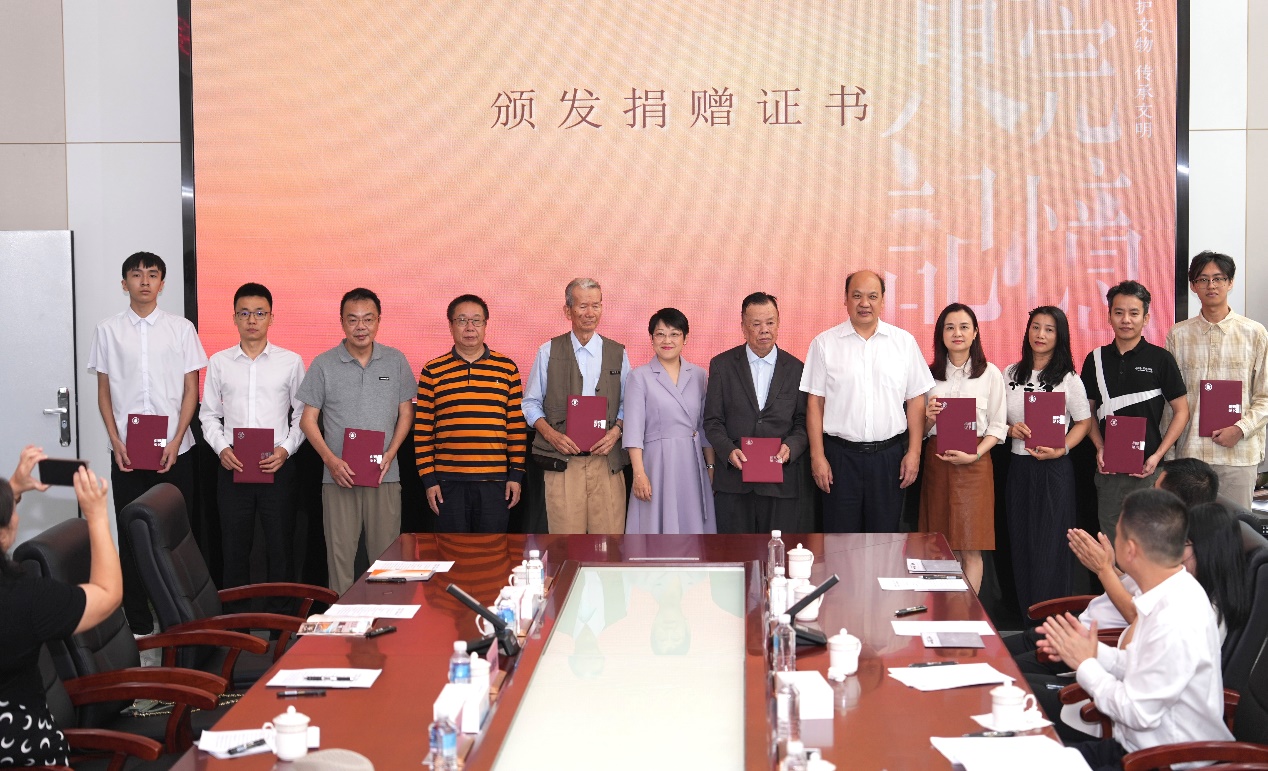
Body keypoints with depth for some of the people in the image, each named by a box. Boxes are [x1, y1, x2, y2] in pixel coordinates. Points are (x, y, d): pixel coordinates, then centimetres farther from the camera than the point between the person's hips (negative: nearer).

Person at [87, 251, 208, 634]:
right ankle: (138, 623, 11)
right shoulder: (109, 330, 5)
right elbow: (104, 391, 7)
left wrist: (177, 441, -7)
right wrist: (116, 442, -4)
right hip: (126, 451, 1)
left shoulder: (181, 328, 3)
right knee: (131, 535, 3)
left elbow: (191, 390, 3)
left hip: (174, 451, 0)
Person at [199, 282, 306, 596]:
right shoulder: (219, 362, 6)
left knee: (280, 547, 4)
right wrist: (222, 449, -7)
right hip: (233, 466, 1)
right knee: (234, 547, 7)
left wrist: (285, 449, -9)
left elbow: (302, 414, 5)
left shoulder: (291, 362, 3)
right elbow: (209, 415, 9)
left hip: (277, 466, -1)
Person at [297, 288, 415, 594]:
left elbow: (406, 413, 10)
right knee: (340, 554, 1)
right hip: (339, 476, -1)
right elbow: (308, 419, 4)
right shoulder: (323, 365, 2)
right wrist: (331, 460, -10)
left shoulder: (396, 361, 6)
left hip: (384, 476, 1)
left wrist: (390, 454, -5)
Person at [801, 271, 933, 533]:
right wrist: (817, 456, -4)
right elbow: (815, 402, 1)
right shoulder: (824, 343, 2)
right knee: (840, 533, 4)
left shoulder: (904, 342, 5)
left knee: (885, 532, 8)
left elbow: (916, 400, 5)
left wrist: (914, 452, -1)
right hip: (840, 456, -1)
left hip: (890, 455, 1)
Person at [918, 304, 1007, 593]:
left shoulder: (990, 374, 3)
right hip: (936, 461, 2)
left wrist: (973, 455, -14)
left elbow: (998, 426, 0)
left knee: (970, 547, -4)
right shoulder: (929, 374, 10)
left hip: (974, 462, -2)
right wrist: (929, 419, -10)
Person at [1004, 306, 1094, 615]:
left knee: (1049, 544, -3)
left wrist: (1060, 449, -14)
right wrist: (1011, 429, -7)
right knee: (1020, 541, 7)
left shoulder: (1068, 379, -3)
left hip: (1054, 469, -4)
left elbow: (1083, 422, 1)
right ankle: (1026, 617, 17)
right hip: (1018, 466, 4)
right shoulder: (1011, 374, 8)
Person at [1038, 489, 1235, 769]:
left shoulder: (1175, 622, -28)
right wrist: (1095, 652, -3)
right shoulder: (1171, 594, -1)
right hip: (1140, 746, 8)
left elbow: (1138, 713, -21)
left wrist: (1085, 664, -9)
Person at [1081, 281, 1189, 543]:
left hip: (1147, 468, -3)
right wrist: (1099, 448, -5)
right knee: (1110, 540, 10)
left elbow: (1181, 411, -1)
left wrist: (1158, 456, -11)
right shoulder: (1096, 359, 5)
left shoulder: (1160, 359, -3)